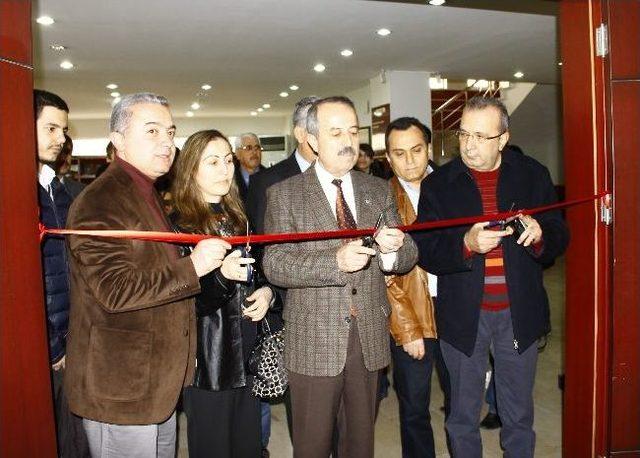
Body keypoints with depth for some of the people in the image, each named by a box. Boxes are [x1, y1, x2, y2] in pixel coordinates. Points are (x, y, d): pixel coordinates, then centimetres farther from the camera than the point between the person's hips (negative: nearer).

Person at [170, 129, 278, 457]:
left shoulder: (239, 217, 10)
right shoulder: (178, 225, -10)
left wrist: (267, 292, -2)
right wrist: (220, 274, -28)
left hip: (248, 352, 6)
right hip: (207, 358, -6)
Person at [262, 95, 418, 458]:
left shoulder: (379, 190, 7)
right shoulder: (284, 194, -4)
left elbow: (408, 257, 3)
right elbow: (274, 263, -14)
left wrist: (394, 249, -21)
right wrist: (336, 261, -28)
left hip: (370, 337, 3)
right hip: (314, 341, -3)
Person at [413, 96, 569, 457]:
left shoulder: (533, 175, 1)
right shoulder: (438, 184, -3)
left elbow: (559, 238, 1)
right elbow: (425, 251, -9)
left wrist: (539, 234, -21)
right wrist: (466, 245, -27)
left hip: (519, 315, 1)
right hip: (463, 316, -1)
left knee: (519, 417, 17)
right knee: (463, 418, 16)